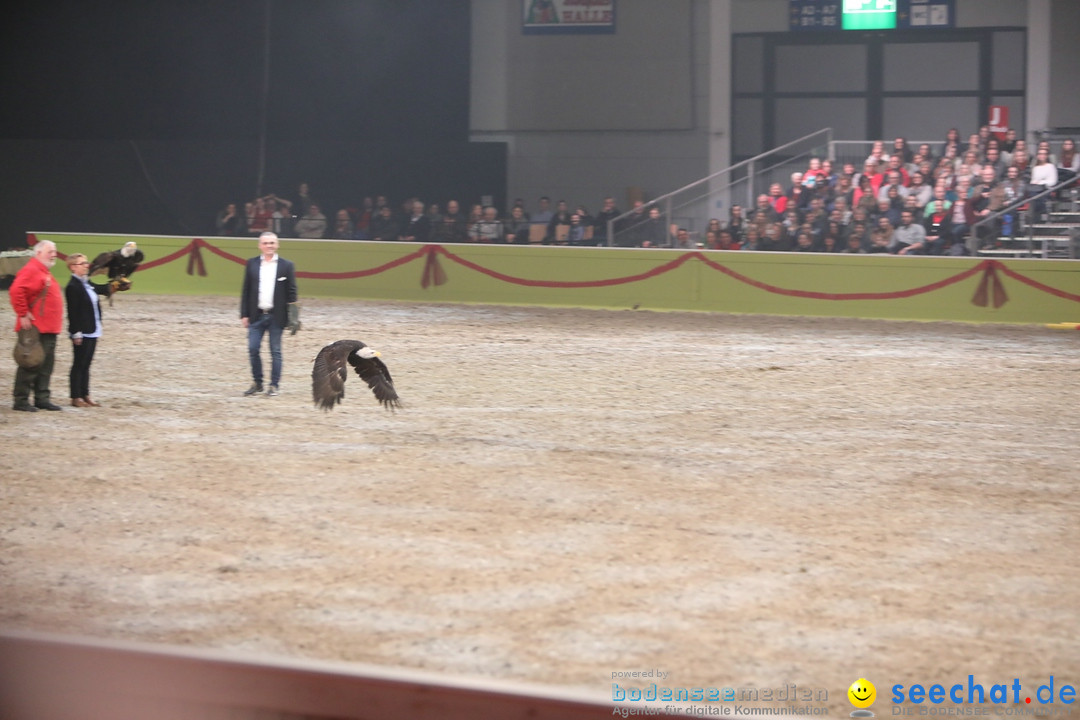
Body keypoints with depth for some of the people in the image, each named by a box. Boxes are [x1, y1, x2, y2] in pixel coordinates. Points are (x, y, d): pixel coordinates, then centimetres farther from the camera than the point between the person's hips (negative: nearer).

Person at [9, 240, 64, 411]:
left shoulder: (45, 273, 20)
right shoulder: (31, 270, -11)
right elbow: (16, 291, -25)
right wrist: (23, 314, -22)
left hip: (49, 329, 10)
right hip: (35, 328, -10)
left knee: (46, 365, 11)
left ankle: (42, 398, 17)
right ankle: (21, 400, -3)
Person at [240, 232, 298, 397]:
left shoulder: (286, 266, 0)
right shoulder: (252, 264, 6)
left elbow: (291, 292, 1)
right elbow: (246, 291, 7)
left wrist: (292, 316, -5)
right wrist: (244, 314, 2)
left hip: (276, 316, -2)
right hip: (256, 315, 2)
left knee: (275, 351, 2)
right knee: (253, 349, 1)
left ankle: (274, 385, 9)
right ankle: (257, 383, 15)